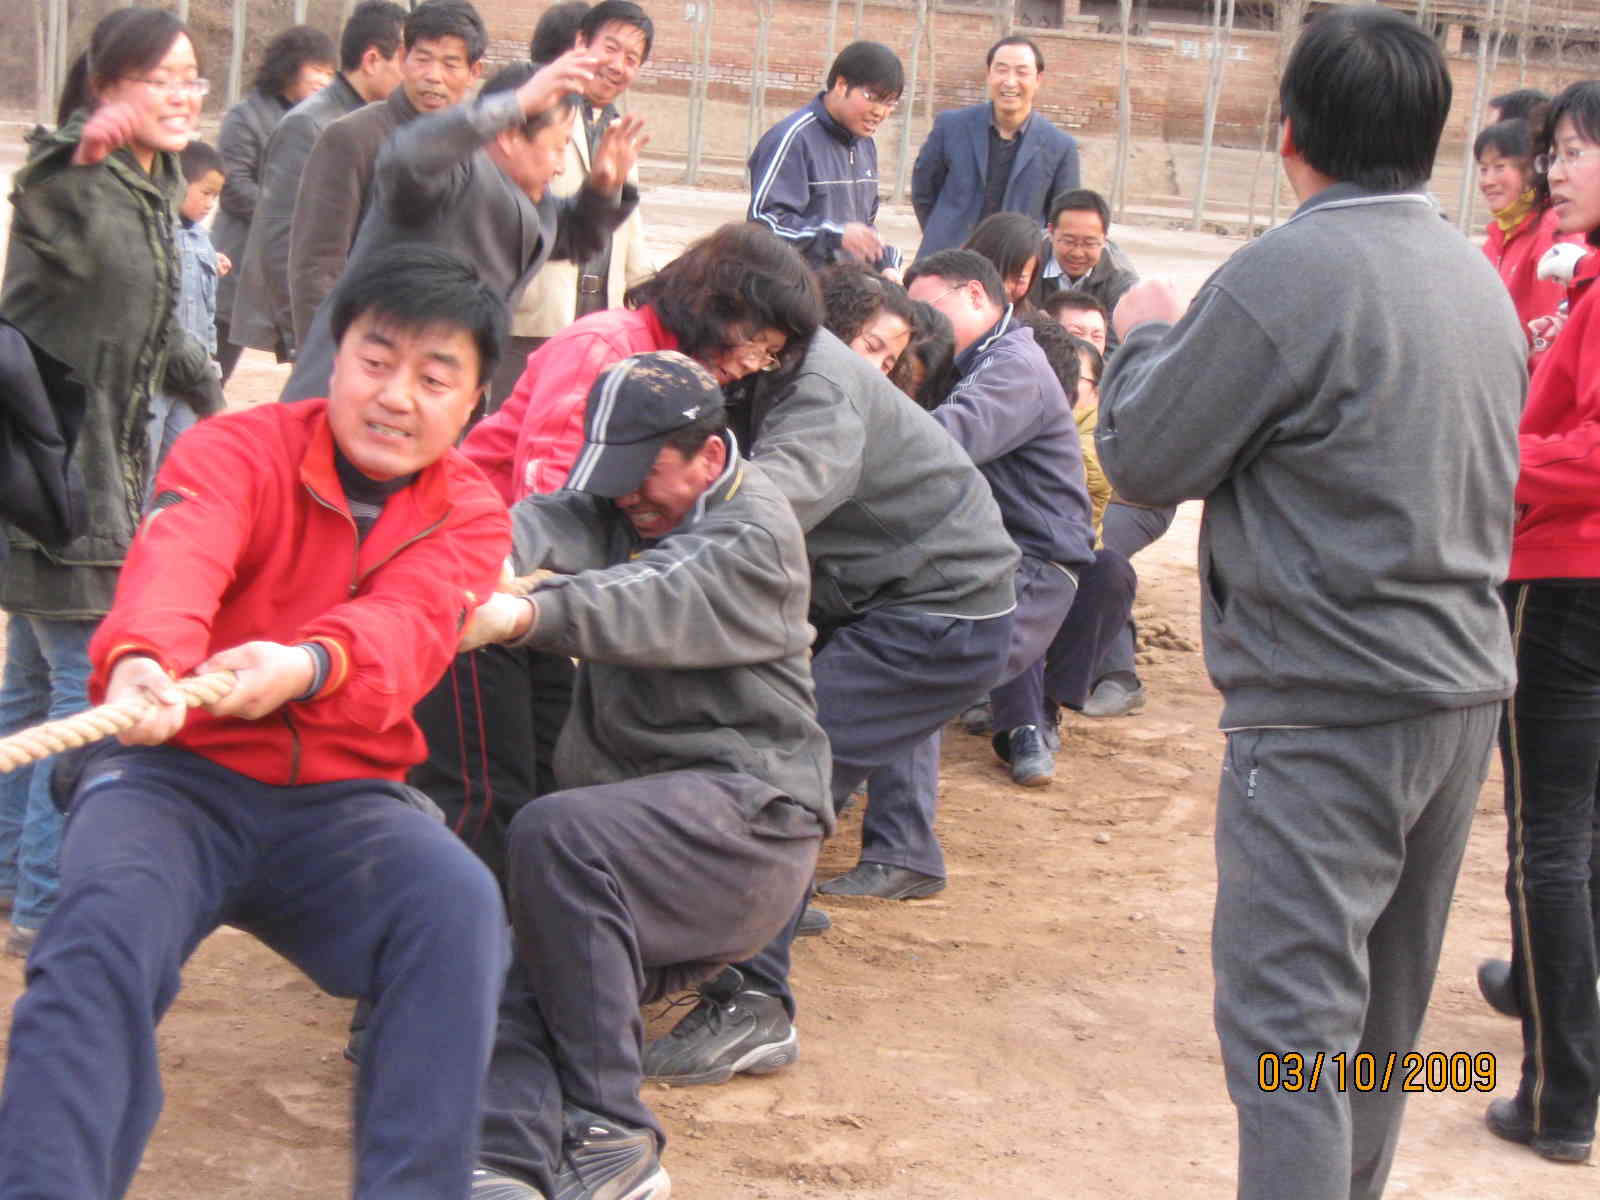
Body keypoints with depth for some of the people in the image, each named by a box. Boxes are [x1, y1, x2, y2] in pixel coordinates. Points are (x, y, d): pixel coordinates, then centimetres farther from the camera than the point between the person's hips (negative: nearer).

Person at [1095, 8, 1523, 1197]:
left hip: (1326, 711, -8)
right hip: (1465, 692, 8)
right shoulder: (1479, 277, 9)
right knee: (1382, 1007, 21)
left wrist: (1146, 336, 10)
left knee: (1291, 1018, -6)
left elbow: (1143, 460, -10)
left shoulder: (1284, 276, -17)